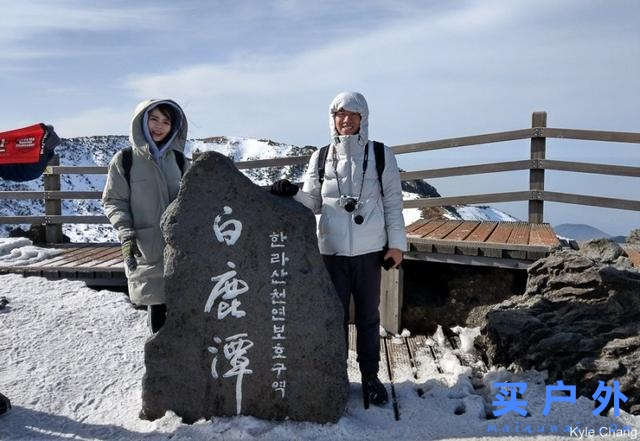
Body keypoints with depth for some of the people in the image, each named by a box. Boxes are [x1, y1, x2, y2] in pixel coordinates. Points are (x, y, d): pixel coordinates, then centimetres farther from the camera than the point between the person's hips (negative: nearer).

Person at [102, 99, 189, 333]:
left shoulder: (177, 159, 11)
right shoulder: (125, 160, 1)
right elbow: (113, 200, 2)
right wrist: (125, 232, -11)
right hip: (147, 250, -2)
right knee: (156, 303, 1)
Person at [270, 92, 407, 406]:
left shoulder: (381, 155, 2)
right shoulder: (320, 158, 6)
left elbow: (393, 201, 4)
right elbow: (313, 203, 9)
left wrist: (396, 243, 0)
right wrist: (291, 193, -10)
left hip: (370, 250, -1)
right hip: (332, 250, 1)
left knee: (368, 315, 11)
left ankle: (370, 375, 25)